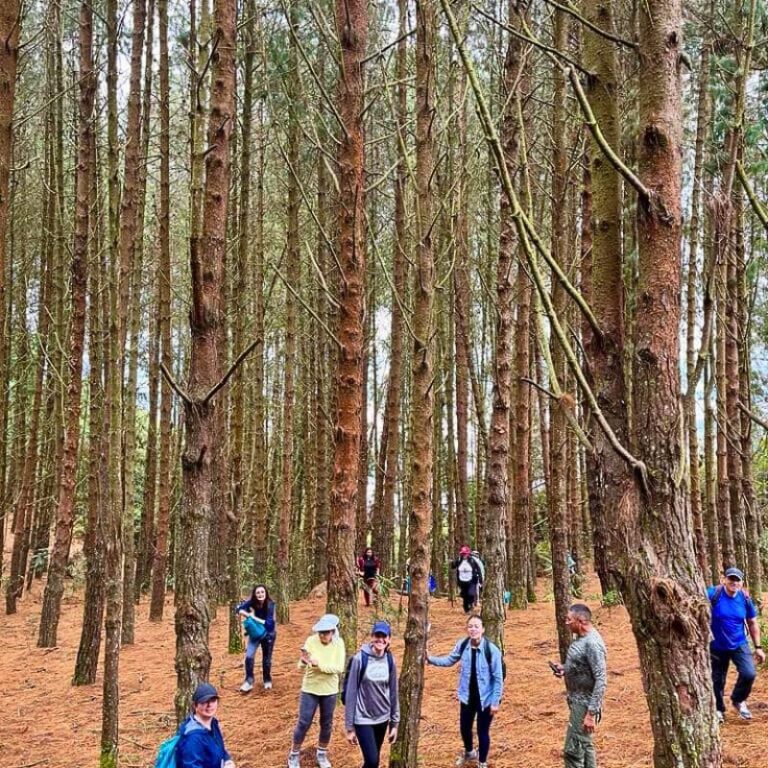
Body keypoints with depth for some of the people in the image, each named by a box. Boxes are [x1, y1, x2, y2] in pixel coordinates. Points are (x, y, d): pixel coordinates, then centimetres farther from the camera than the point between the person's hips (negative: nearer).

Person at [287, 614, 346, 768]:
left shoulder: (339, 643, -13)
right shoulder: (311, 641, -17)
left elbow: (339, 668, -19)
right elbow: (301, 667, -19)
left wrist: (319, 664, -29)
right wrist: (303, 661, -42)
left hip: (329, 691, 2)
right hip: (310, 689, -1)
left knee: (326, 724, 15)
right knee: (303, 723, 4)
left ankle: (322, 754, 36)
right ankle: (294, 754, 24)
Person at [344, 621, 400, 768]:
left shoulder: (389, 660, 0)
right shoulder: (360, 658, -14)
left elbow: (393, 692, 7)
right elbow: (351, 692, -11)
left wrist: (394, 723, 8)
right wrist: (349, 727, -10)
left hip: (382, 719, 4)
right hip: (363, 719, -4)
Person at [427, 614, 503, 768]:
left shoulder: (492, 650, -23)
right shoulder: (462, 645, -11)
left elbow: (498, 678, -15)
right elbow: (449, 660, 6)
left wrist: (495, 701, -12)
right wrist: (430, 659, -9)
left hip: (485, 698, -4)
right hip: (467, 696, 4)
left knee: (483, 731, 9)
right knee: (465, 727, 21)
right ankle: (469, 752, 53)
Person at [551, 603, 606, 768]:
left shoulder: (592, 643, -23)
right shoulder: (580, 638, 6)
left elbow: (600, 680, -26)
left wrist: (591, 713, -27)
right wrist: (565, 669, 3)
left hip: (584, 703, -10)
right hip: (578, 700, 10)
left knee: (573, 749, -5)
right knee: (585, 745, 19)